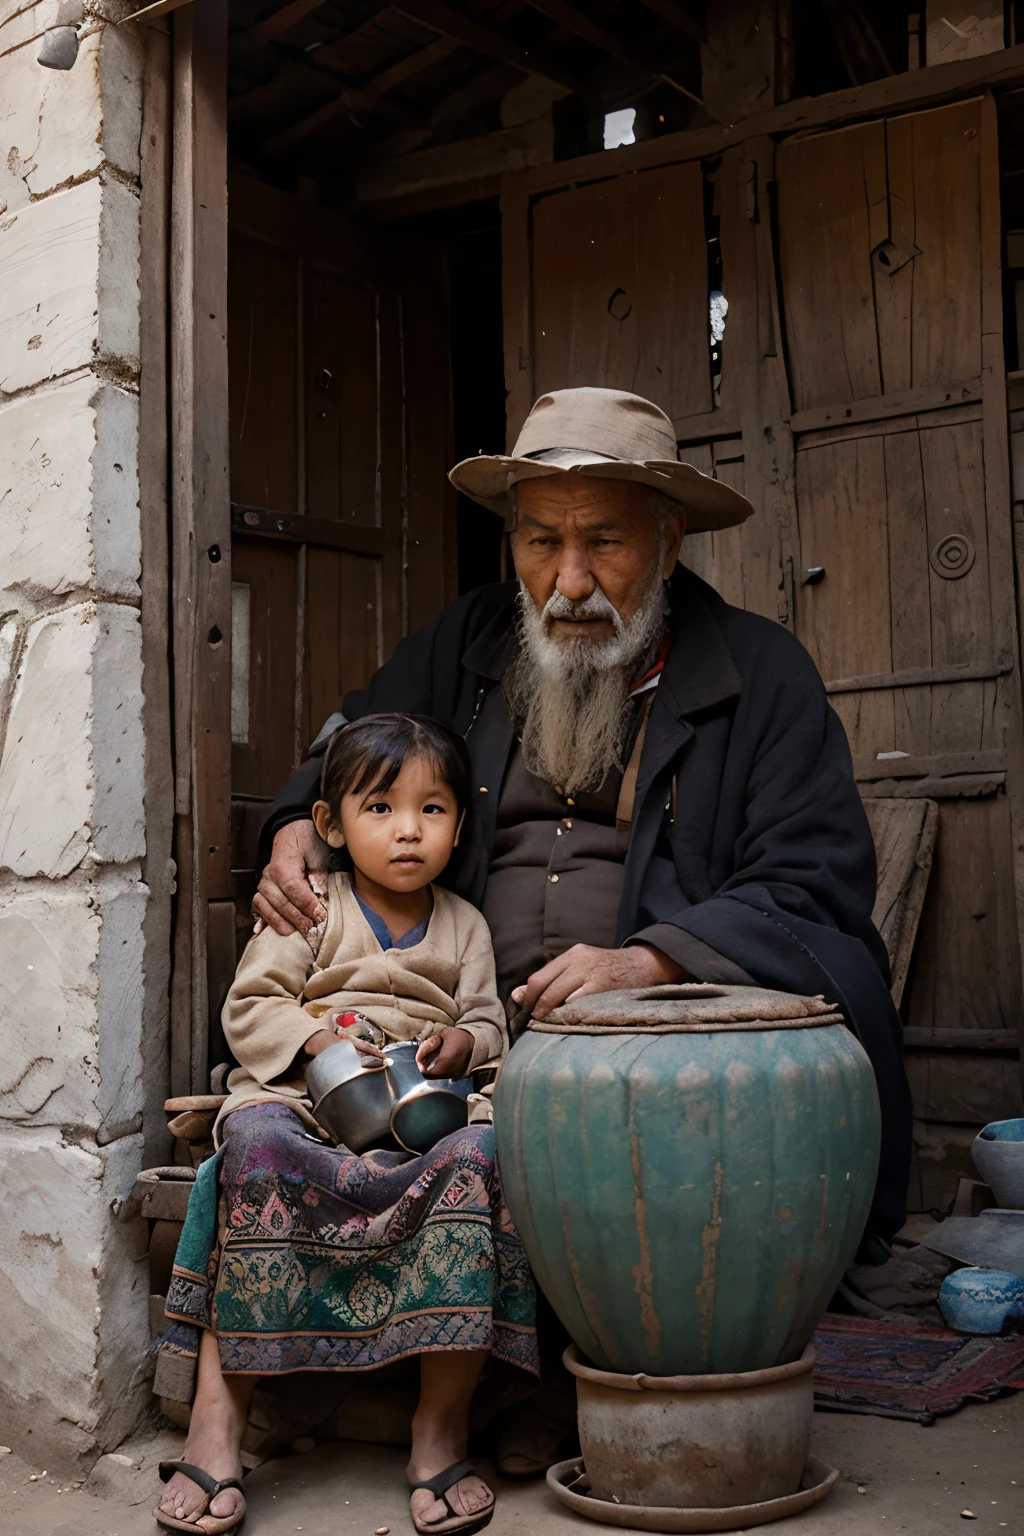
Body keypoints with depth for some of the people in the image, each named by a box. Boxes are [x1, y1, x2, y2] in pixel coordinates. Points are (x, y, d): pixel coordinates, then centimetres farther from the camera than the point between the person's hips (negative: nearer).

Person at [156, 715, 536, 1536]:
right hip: (304, 1102, -1)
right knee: (256, 1141, -36)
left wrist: (464, 1044, -6)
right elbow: (248, 1007, 4)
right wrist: (313, 1035, -15)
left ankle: (442, 1425, -24)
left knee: (483, 1154, -32)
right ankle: (220, 1407, -30)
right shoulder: (312, 909, 9)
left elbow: (489, 1024, 17)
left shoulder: (464, 925, 18)